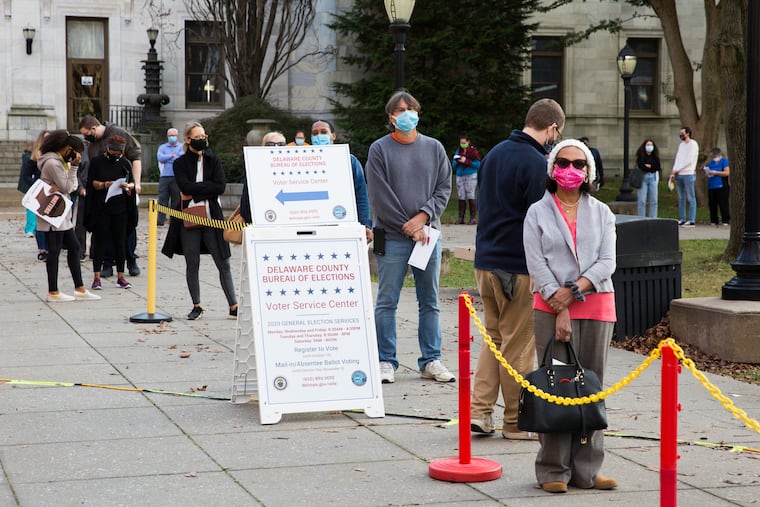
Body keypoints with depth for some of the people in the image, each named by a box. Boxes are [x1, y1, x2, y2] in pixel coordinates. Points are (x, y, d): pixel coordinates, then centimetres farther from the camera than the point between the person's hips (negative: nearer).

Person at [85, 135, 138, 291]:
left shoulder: (125, 163, 9)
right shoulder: (97, 162, 1)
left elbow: (132, 183, 10)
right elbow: (92, 182, -3)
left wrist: (128, 186, -13)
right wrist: (104, 185, -22)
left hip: (120, 208, 3)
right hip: (101, 208, -3)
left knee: (120, 242, 5)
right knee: (99, 241, -2)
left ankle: (120, 276, 12)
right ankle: (96, 277, 2)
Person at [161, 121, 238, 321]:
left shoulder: (213, 160, 7)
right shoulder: (180, 163, 3)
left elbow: (221, 186, -7)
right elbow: (185, 187, -13)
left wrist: (194, 193, -10)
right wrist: (207, 188, -11)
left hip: (211, 217, 0)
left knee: (223, 263, -1)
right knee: (192, 264, 4)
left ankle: (233, 306, 1)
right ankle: (196, 306, 13)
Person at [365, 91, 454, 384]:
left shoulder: (434, 148, 10)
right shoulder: (380, 149, -1)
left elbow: (444, 187, 7)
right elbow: (379, 195, -6)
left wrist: (424, 215, -9)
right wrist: (408, 226, -10)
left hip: (428, 234, 3)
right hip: (392, 238, -3)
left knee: (430, 302, 8)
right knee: (387, 302, -1)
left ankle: (431, 360, 16)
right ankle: (386, 361, 7)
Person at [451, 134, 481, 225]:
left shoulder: (473, 151, 1)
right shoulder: (458, 151, 15)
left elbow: (478, 164, -8)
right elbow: (453, 165, 17)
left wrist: (466, 161, -16)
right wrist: (456, 162, -5)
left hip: (471, 176, -5)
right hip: (460, 176, 5)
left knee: (471, 196, -9)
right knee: (461, 197, 1)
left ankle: (473, 218, -7)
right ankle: (461, 218, 5)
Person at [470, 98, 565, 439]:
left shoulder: (494, 154, 11)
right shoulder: (536, 164, -16)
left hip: (485, 261, 8)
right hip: (518, 268, -8)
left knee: (494, 337, 17)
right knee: (518, 345, 3)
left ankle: (479, 410, 11)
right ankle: (517, 422, 11)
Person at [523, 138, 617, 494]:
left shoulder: (601, 213, 12)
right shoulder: (538, 213, 5)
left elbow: (607, 262, 2)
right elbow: (536, 265, -4)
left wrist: (575, 289, -13)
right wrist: (559, 308, -14)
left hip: (596, 307, 3)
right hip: (551, 308, -3)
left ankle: (586, 470, 10)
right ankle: (554, 471, 2)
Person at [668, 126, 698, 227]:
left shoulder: (693, 144, -5)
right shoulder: (681, 145, 18)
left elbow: (689, 161, -13)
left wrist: (677, 169, -10)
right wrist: (673, 173, 6)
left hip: (688, 174, -7)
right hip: (679, 175, 8)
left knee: (690, 198, -5)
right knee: (681, 198, 8)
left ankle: (691, 220, -6)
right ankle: (682, 219, 11)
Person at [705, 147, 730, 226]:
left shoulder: (724, 161, -1)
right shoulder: (711, 162, 16)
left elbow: (727, 172, -10)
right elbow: (708, 173, 23)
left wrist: (716, 173, -15)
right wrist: (708, 173, -2)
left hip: (721, 186, -6)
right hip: (711, 186, 6)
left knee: (723, 204, -4)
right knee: (712, 204, 6)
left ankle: (726, 220, 1)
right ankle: (714, 220, 12)